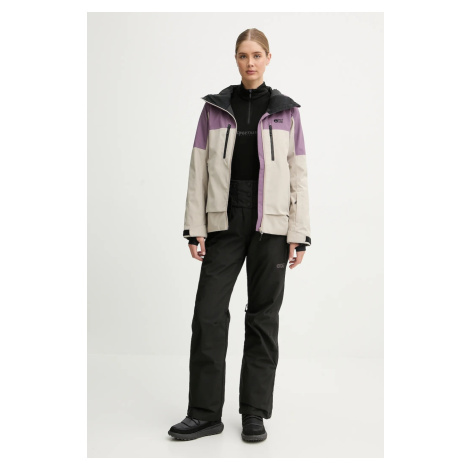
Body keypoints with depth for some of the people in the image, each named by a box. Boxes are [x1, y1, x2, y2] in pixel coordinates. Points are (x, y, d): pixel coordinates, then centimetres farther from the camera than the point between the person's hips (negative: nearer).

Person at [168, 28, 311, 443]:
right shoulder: (215, 108, 6)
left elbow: (299, 176, 3)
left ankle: (255, 413, 16)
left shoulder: (287, 111, 5)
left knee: (263, 316, 4)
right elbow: (198, 171, 4)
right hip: (225, 222, 1)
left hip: (271, 225, 0)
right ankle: (205, 413, 9)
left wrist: (299, 234, -3)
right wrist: (195, 229, -2)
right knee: (208, 312, -3)